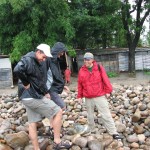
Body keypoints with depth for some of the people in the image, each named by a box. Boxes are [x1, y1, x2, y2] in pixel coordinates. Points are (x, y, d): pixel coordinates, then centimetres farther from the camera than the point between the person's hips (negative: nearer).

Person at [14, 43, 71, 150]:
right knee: (58, 112, -3)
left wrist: (46, 92, 8)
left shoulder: (41, 63, 12)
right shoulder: (28, 60, -16)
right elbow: (17, 70, -36)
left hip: (28, 97, 9)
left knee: (32, 123, 12)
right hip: (32, 96, -9)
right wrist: (26, 83, -23)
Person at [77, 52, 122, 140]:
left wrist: (108, 91, -5)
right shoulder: (82, 70, 2)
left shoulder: (99, 67, -4)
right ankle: (91, 130, 34)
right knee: (90, 115, 16)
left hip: (100, 96, -3)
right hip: (88, 98, 3)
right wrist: (79, 96, 8)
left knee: (106, 115, -4)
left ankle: (113, 132, 0)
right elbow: (80, 84, 7)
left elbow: (105, 79, -3)